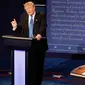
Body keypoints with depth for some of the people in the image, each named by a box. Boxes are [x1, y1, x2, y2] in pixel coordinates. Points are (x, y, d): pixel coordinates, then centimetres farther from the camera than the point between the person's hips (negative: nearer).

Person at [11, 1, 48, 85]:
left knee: (39, 65, 6)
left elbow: (43, 27, -17)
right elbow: (21, 29, 8)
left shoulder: (41, 16, -2)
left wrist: (40, 34, -37)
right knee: (29, 65, 3)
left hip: (39, 44, -2)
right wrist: (15, 26, -14)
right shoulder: (23, 16, 9)